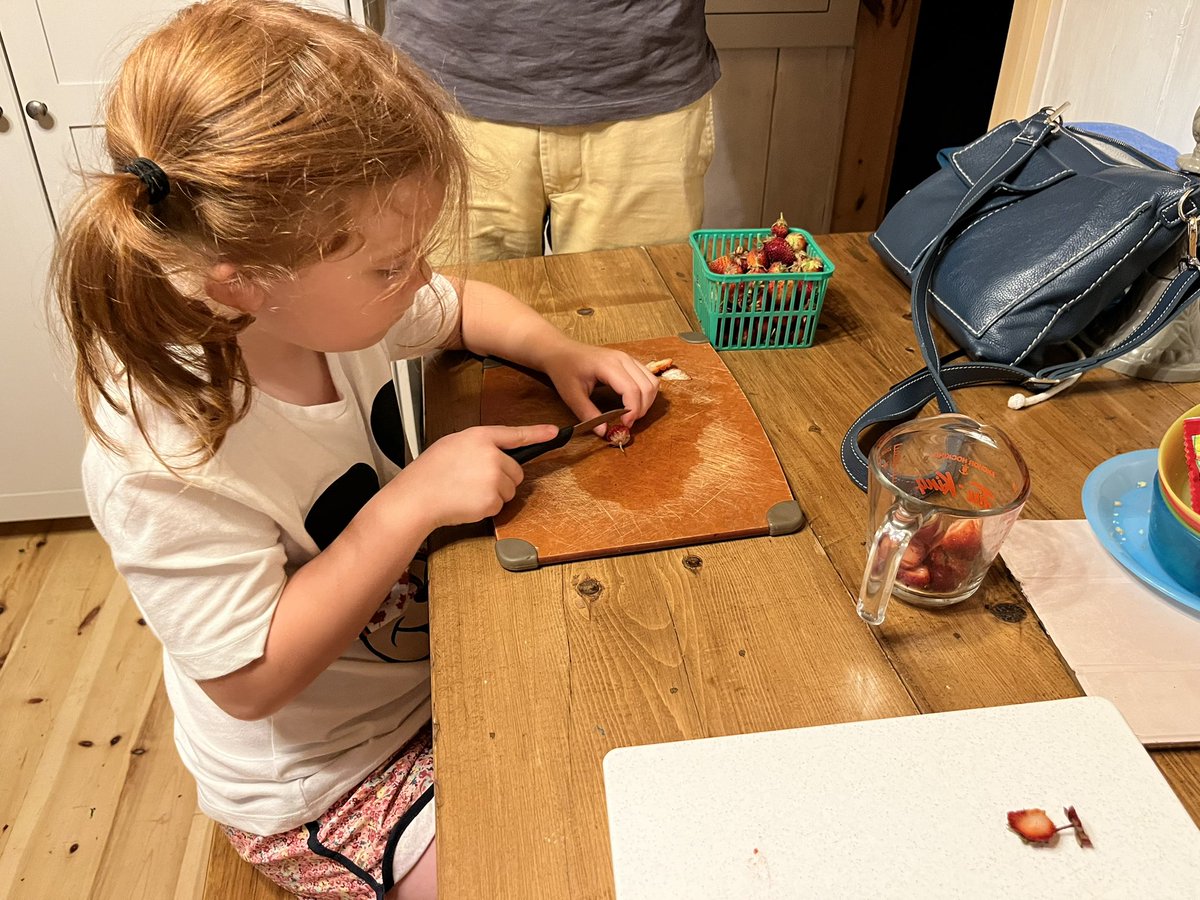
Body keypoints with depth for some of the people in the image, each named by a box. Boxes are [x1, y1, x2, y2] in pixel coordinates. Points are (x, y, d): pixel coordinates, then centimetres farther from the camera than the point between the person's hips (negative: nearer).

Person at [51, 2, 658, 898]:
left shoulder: (333, 301, -15)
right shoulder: (162, 466, -35)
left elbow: (459, 306, 6)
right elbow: (251, 680, -28)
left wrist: (561, 352, -13)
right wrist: (414, 502, -33)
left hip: (429, 650, 7)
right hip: (324, 781, -6)